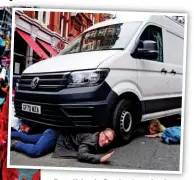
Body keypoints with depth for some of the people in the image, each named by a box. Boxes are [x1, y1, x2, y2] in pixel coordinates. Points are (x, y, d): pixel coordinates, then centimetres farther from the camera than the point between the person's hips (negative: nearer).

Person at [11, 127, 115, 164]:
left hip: (60, 134, 7)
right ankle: (15, 144, -5)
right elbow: (81, 155, -43)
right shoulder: (91, 139, -30)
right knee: (34, 152, -31)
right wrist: (100, 158, -50)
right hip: (55, 134, -7)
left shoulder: (98, 144, -6)